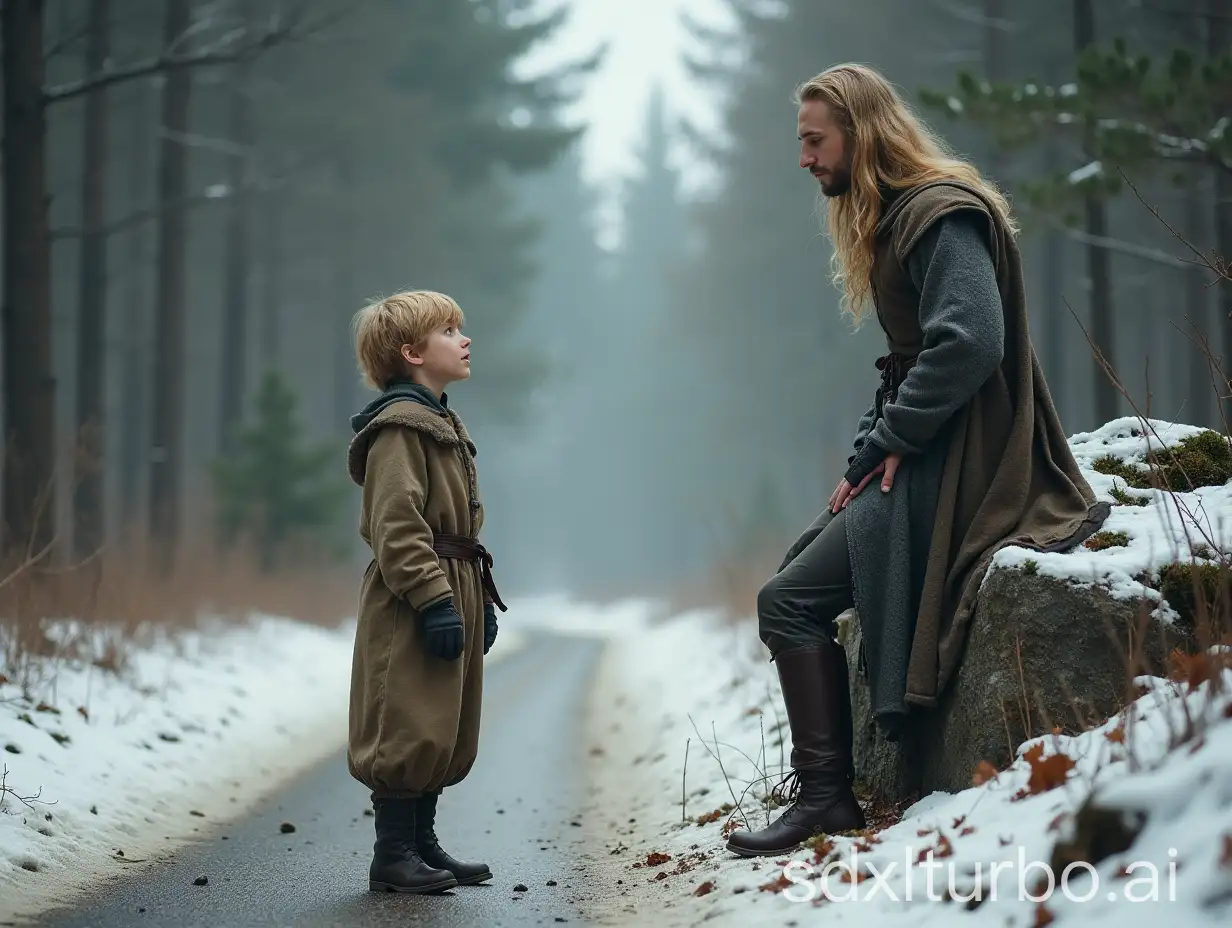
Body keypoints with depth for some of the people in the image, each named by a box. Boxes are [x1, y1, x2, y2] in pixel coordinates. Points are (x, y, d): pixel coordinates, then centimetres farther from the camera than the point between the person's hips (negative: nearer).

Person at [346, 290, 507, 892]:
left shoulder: (440, 423, 18)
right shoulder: (399, 426, -14)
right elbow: (397, 527, -21)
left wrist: (479, 600, 20)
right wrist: (435, 600, -24)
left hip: (451, 599, 10)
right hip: (412, 612, -10)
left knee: (444, 729, 14)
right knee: (411, 728, -7)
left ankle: (422, 843, 22)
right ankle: (393, 857, 0)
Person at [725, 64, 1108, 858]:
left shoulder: (943, 214, -14)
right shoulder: (893, 218, 17)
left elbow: (969, 343, -28)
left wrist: (884, 444, -20)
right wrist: (867, 456, 5)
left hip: (952, 463, -11)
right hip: (915, 454, 11)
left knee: (790, 602, -13)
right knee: (799, 565, 20)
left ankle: (827, 795, -8)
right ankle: (821, 769, 22)